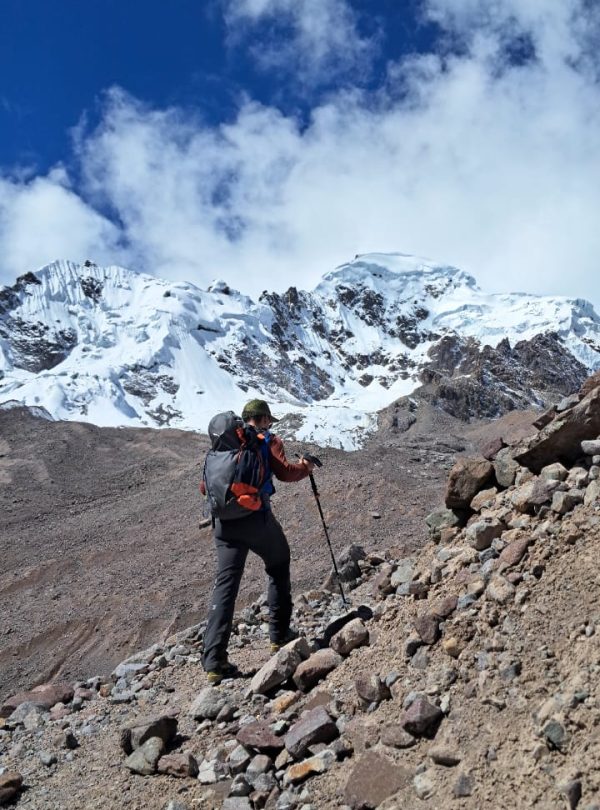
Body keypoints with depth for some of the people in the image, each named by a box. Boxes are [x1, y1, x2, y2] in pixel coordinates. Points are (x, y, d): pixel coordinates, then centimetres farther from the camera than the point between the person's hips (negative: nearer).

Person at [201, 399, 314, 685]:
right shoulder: (268, 441, 4)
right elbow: (285, 472, -10)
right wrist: (305, 468, 10)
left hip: (224, 521, 4)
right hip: (257, 518, -4)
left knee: (225, 585, 1)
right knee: (279, 568, 21)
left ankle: (214, 662, -7)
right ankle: (279, 636, 25)